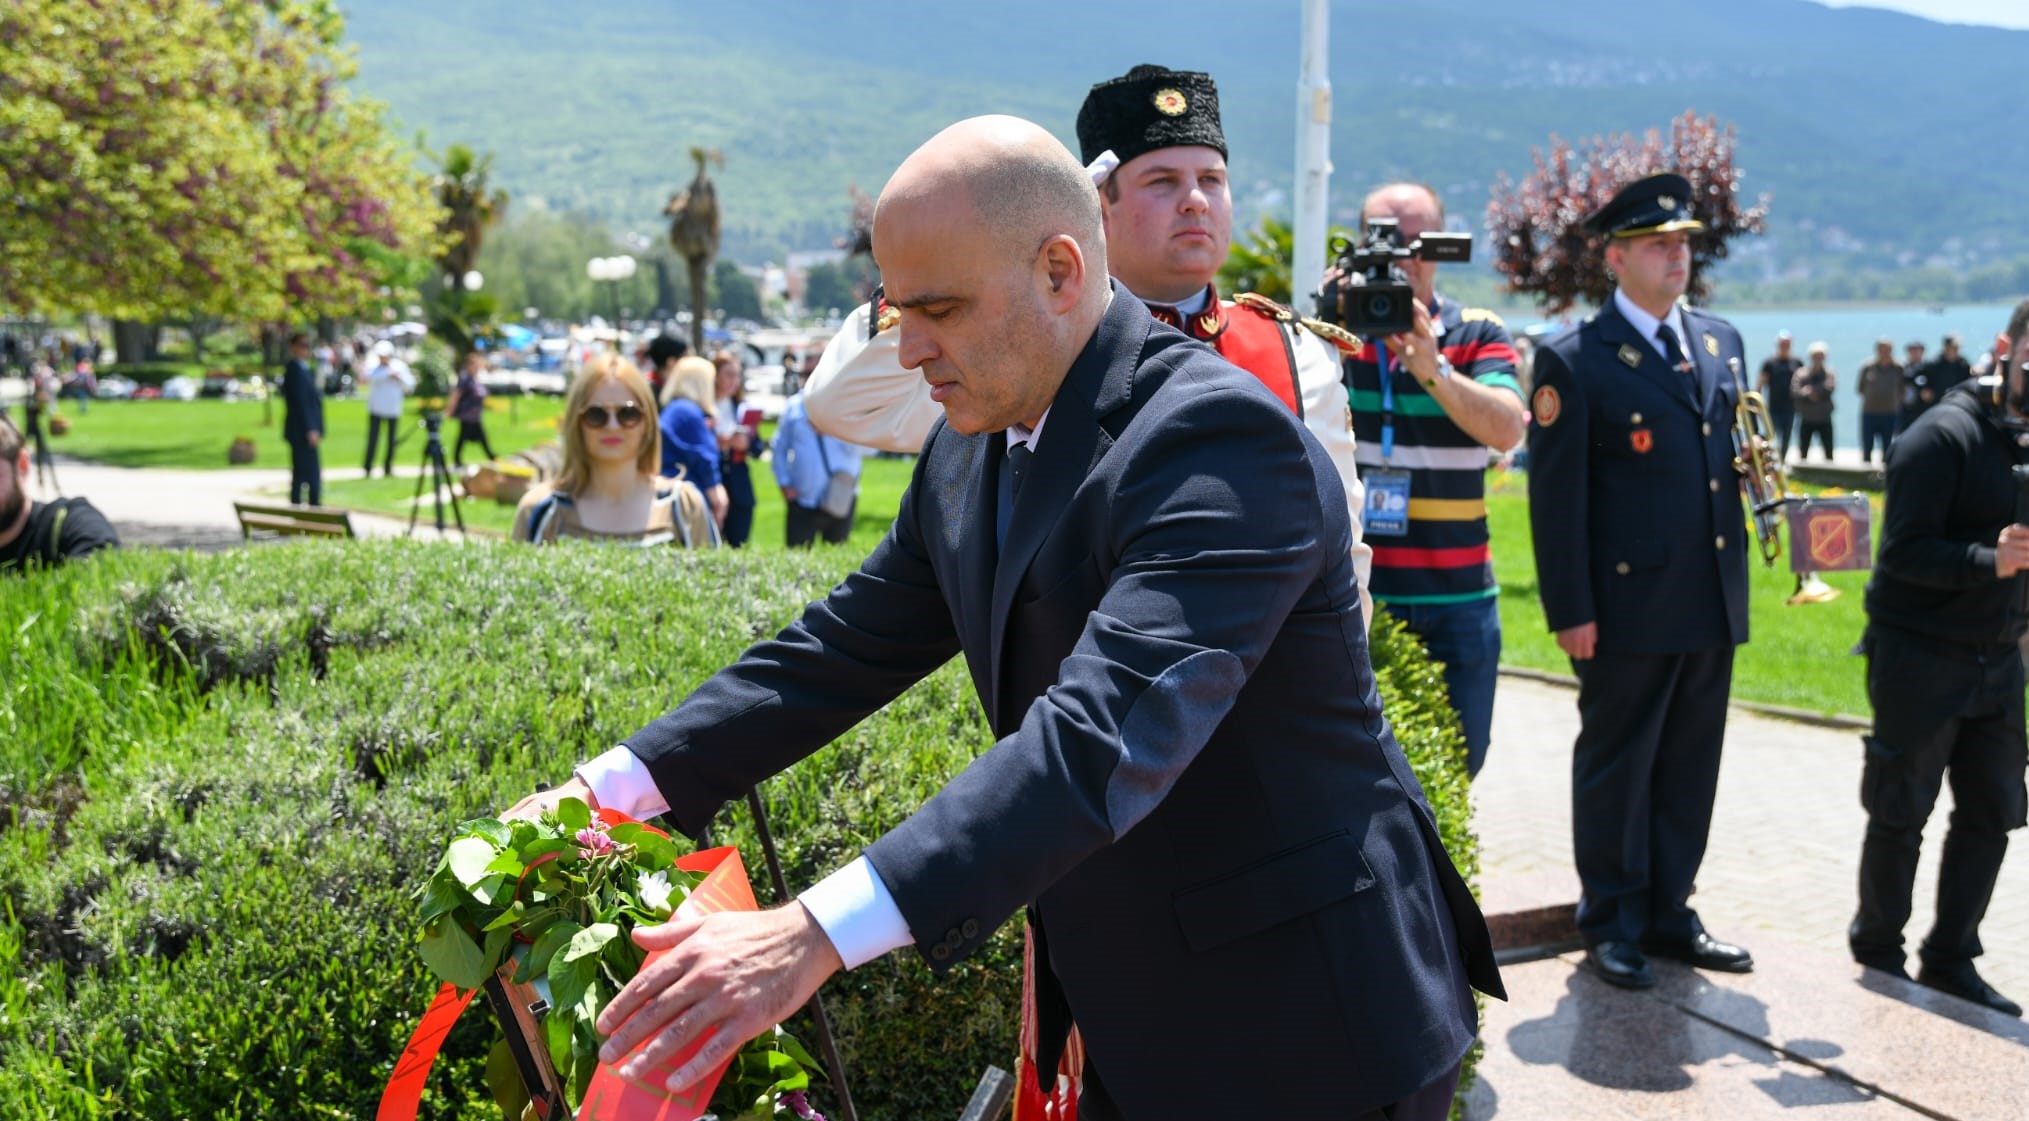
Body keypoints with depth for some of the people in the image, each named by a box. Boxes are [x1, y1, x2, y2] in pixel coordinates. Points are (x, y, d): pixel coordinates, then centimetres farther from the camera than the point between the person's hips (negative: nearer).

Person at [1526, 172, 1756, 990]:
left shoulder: (1721, 342, 13)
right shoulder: (1574, 361, -7)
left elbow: (1736, 454, 19)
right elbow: (1555, 496, -9)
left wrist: (1738, 579, 12)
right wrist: (1569, 610, -13)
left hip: (1713, 607, 6)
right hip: (1630, 608, -6)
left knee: (1689, 768, 13)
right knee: (1616, 767, 5)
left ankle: (1668, 915, 26)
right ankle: (1611, 924, 19)